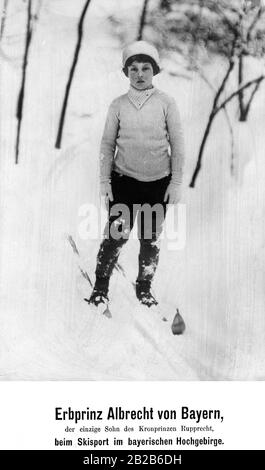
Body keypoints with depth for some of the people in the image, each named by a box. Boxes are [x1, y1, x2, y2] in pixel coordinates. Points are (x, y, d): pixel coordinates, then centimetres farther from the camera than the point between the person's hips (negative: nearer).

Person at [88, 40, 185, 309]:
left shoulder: (166, 103, -2)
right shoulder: (118, 105, 2)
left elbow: (177, 144, 0)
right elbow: (107, 144, 5)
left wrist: (176, 182, -3)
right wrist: (104, 180, 1)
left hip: (158, 183, 0)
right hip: (124, 180, 0)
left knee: (151, 238, 8)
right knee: (116, 235, -3)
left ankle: (144, 288, 26)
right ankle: (100, 287, 14)